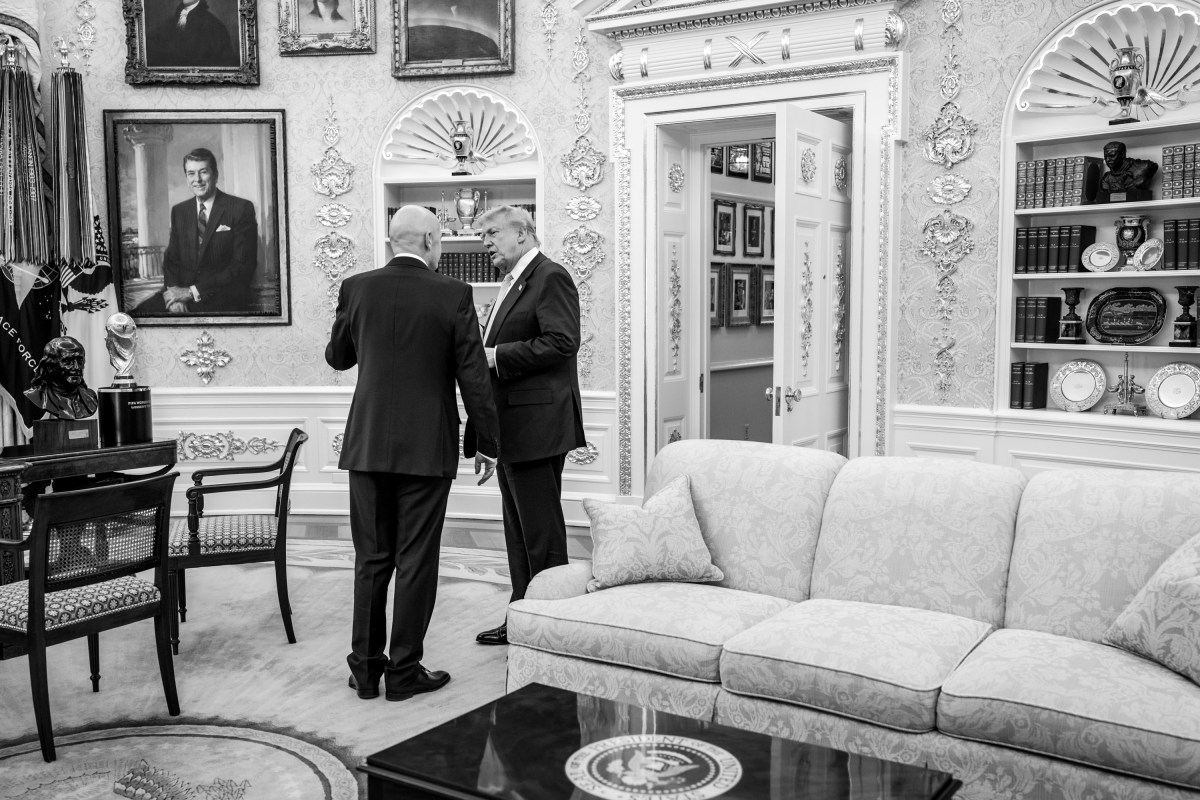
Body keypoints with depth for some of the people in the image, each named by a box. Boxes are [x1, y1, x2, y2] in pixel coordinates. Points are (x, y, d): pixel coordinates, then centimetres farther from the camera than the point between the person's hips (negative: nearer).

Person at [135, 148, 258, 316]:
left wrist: (193, 291, -13)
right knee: (141, 311, -19)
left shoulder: (241, 208, -2)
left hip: (224, 297, -5)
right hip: (183, 292, 5)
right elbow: (171, 258, 15)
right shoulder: (179, 211, 16)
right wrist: (173, 289, -8)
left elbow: (243, 267, -9)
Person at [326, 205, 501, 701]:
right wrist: (487, 443, 1)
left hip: (367, 445, 3)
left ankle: (366, 666, 20)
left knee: (371, 558, 12)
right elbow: (473, 377, -7)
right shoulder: (453, 295, -8)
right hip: (426, 447, -3)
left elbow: (337, 357, 14)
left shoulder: (356, 288, 1)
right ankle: (404, 671, 12)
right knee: (416, 561, 5)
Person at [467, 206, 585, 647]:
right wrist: (482, 355, 6)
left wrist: (496, 357, -19)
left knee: (541, 531, -3)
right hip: (511, 428, 10)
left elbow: (561, 342, -21)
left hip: (536, 425, -10)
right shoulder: (512, 284, 20)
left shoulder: (550, 277, -10)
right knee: (518, 530, 15)